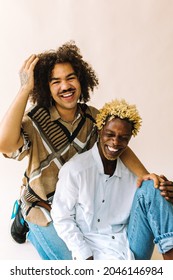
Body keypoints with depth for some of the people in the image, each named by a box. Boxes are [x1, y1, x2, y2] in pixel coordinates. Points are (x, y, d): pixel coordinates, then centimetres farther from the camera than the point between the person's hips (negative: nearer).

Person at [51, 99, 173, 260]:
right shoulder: (75, 169, -8)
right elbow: (62, 217, -5)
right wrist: (85, 257, -11)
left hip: (132, 249, 5)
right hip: (94, 251, -5)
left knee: (149, 187, -14)